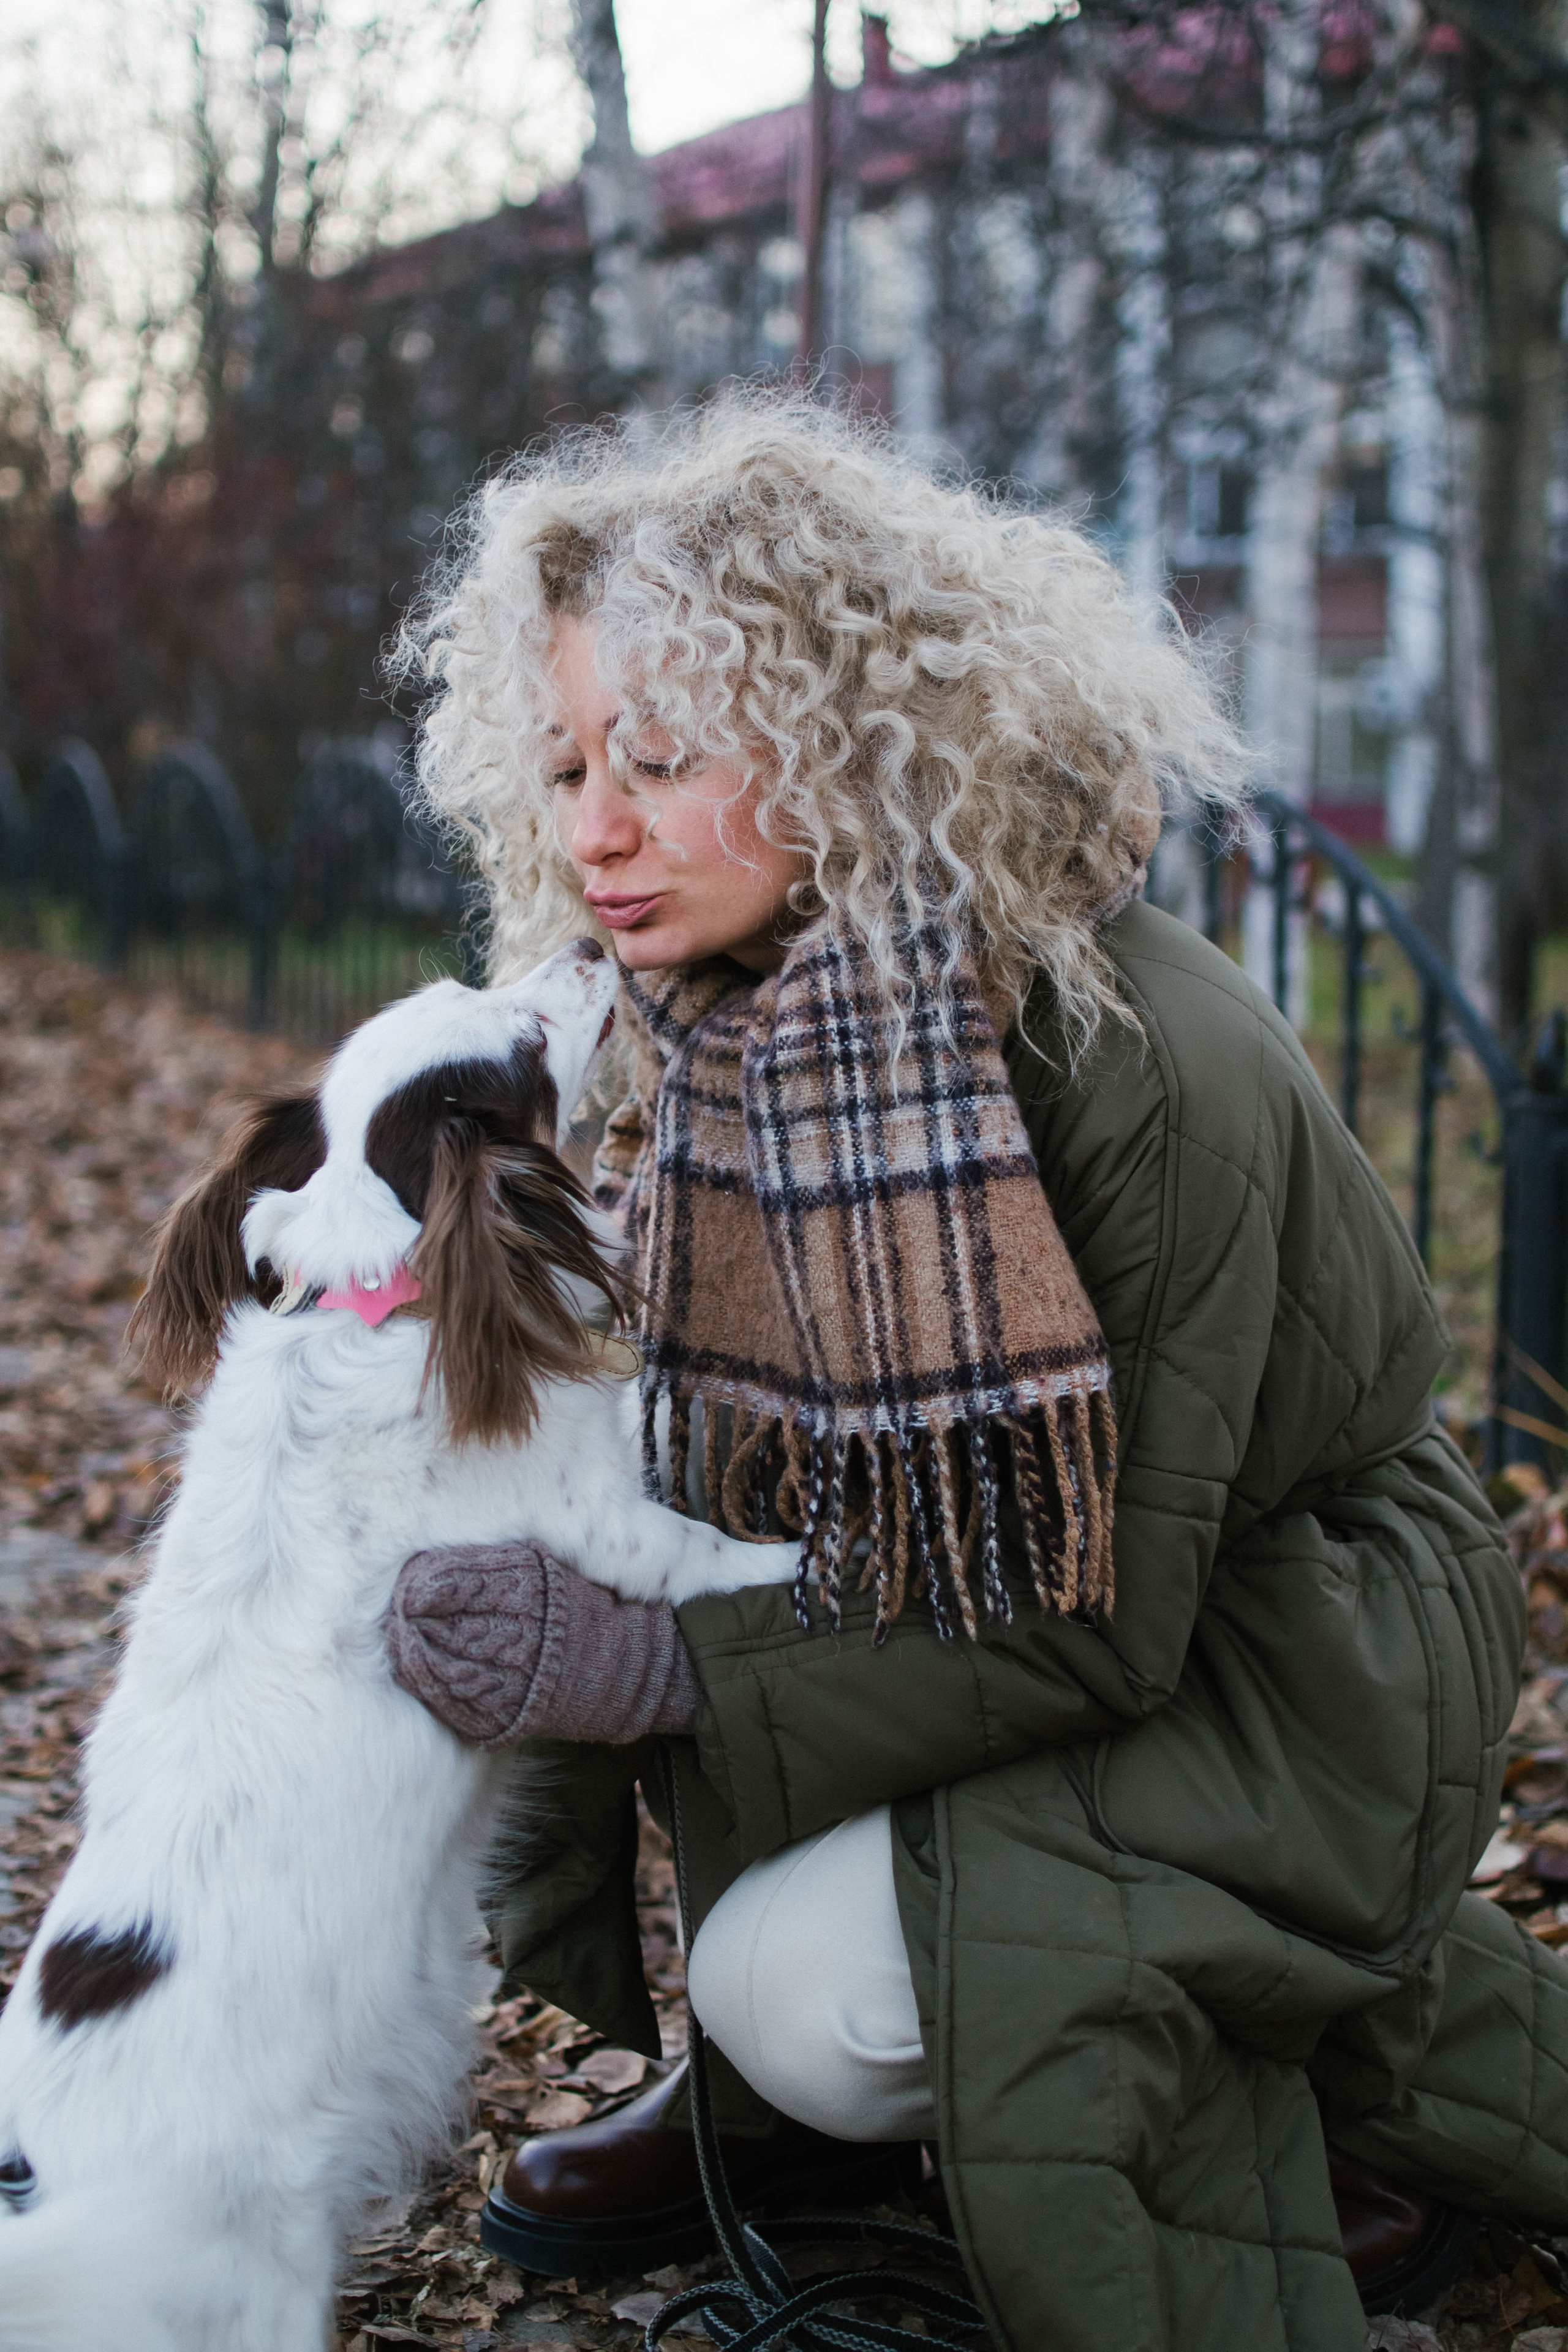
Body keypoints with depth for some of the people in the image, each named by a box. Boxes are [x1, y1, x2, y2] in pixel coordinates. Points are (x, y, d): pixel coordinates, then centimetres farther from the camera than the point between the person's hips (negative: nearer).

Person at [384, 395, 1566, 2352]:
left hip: (1307, 1652, -7)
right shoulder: (725, 1031, -8)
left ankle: (1408, 2053, -3)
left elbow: (1092, 1627, -28)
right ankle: (788, 2097, 4)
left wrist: (658, 1669, -35)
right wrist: (561, 1791, -11)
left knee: (819, 1983, -27)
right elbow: (685, 1467, -1)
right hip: (1006, 1598, 7)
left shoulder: (1150, 1066, -31)